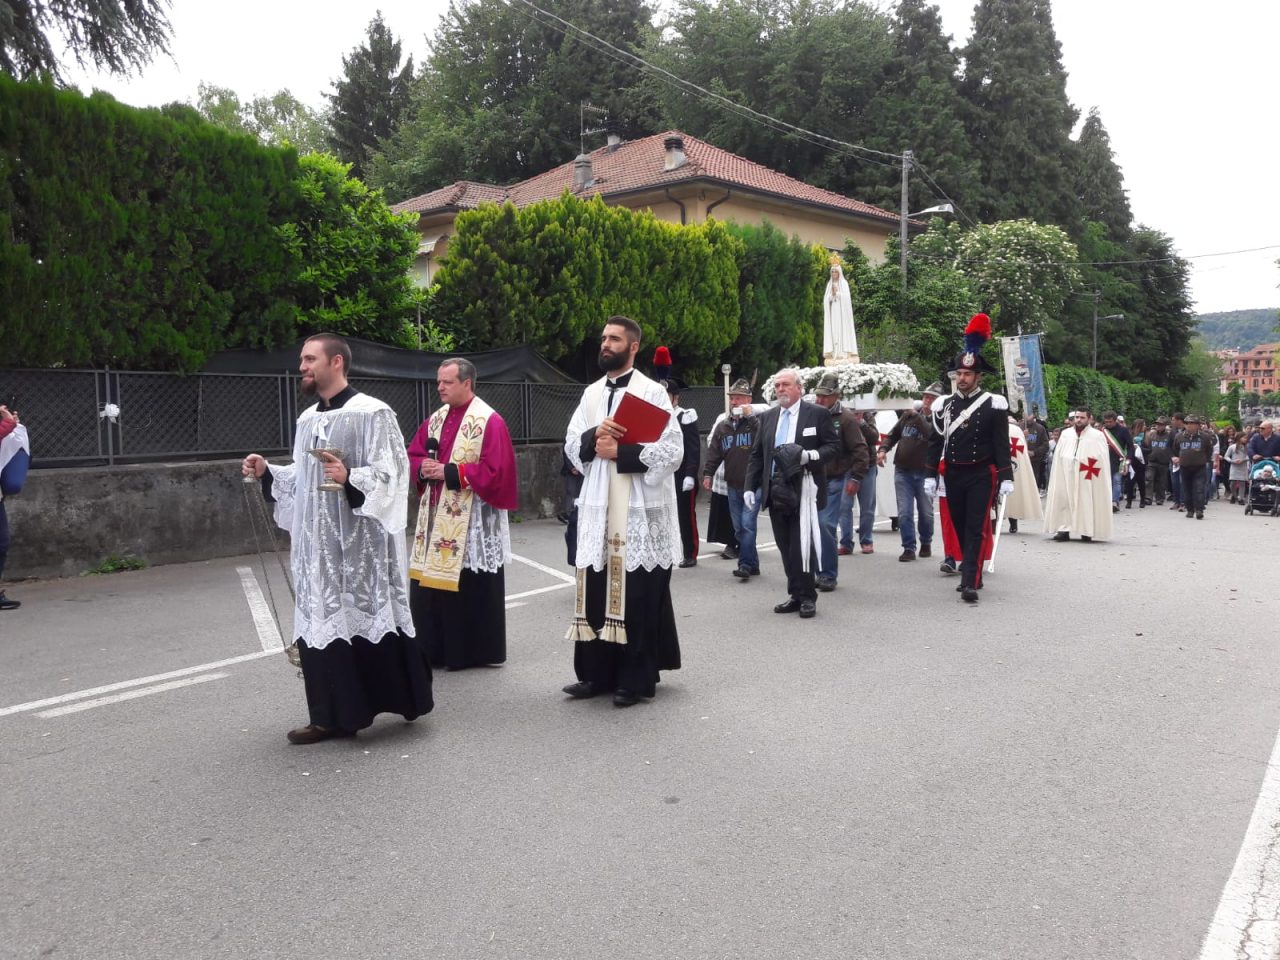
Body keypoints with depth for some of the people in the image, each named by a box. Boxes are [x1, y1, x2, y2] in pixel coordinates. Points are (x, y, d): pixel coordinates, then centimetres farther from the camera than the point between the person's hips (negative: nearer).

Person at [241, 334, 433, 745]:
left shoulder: (372, 413, -9)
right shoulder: (307, 419, 14)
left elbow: (390, 474, -14)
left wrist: (350, 478, -28)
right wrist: (267, 472, 8)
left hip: (360, 540, -7)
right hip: (318, 542, 7)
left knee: (371, 617, -1)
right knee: (323, 622, 7)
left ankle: (406, 699, 17)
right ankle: (335, 715, 15)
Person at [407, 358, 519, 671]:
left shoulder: (489, 421, -11)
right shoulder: (435, 419, 12)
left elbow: (494, 470, -18)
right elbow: (413, 454, 16)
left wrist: (450, 472, -18)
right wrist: (423, 469, -8)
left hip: (472, 521, -7)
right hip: (436, 516, 7)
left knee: (472, 588, 0)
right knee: (432, 582, 10)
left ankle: (476, 651, 13)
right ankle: (437, 649, 21)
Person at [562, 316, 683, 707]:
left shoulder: (652, 392, -5)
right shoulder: (591, 393, 14)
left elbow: (672, 450, -12)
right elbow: (572, 445, 10)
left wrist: (620, 451, -17)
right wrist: (594, 436, -11)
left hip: (639, 510, -6)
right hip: (598, 507, 6)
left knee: (637, 596, 0)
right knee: (597, 593, 8)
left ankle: (638, 677, 9)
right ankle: (598, 672, 18)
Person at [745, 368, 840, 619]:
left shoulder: (817, 414, 0)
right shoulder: (767, 417, 13)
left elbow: (833, 445, 0)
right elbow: (756, 454, 12)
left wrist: (812, 455, -18)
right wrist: (751, 487, 4)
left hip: (803, 489, -4)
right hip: (775, 491, 4)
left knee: (802, 546, -4)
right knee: (785, 547, 8)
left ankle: (807, 597, 8)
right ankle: (795, 595, 17)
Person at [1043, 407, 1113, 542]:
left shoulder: (1097, 436, 1)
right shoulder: (1065, 434, 11)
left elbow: (1102, 460, -2)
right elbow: (1058, 457, 11)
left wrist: (1088, 467, -12)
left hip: (1087, 478, -3)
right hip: (1066, 474, 3)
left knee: (1086, 502, -2)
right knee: (1065, 500, -2)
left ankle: (1087, 531, 5)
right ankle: (1064, 529, 0)